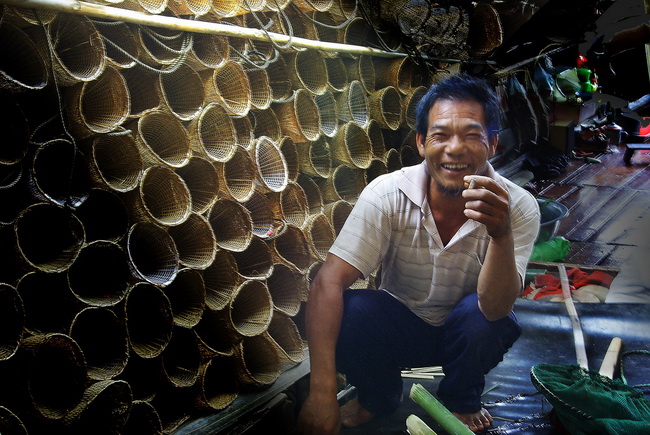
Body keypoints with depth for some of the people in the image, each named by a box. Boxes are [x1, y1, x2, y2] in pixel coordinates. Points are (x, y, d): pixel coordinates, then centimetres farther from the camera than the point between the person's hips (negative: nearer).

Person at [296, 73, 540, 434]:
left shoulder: (518, 207, -22)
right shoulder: (388, 195, -24)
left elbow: (494, 307, -32)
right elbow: (328, 282, -30)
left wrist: (501, 233, -52)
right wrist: (321, 393, -39)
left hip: (467, 332, 1)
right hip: (399, 327, 0)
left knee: (482, 317, -33)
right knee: (346, 311, -30)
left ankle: (460, 401, 2)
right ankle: (379, 396, 4)